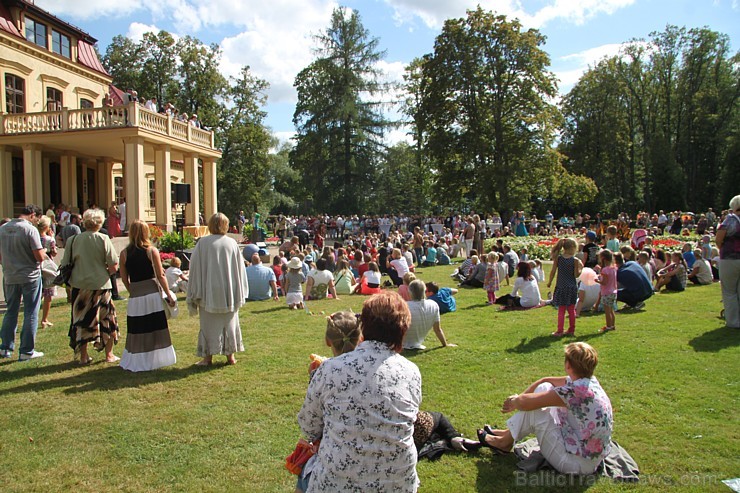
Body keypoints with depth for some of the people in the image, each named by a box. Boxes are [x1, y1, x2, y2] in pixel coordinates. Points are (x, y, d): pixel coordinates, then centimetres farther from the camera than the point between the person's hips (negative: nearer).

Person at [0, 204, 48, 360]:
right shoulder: (30, 229, -15)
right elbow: (40, 257, -18)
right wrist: (44, 251, 3)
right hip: (30, 277, -5)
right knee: (30, 314, 4)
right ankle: (27, 351, 8)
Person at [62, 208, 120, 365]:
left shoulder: (73, 240, -1)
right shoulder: (103, 239, -9)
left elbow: (65, 265, 3)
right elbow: (114, 266, -11)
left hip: (79, 286, 2)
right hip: (101, 286, -2)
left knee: (81, 320, 12)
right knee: (106, 320, 12)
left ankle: (83, 356, 19)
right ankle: (109, 354, 19)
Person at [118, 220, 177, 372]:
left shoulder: (124, 253, -1)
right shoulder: (152, 251, -7)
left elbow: (124, 278, 4)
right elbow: (160, 276, -7)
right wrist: (169, 295, 0)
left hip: (135, 297, 2)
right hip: (153, 294, -1)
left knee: (137, 330, 11)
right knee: (155, 328, 10)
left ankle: (138, 361, 19)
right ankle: (155, 359, 19)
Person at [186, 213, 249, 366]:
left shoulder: (202, 243, -8)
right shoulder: (232, 243, -1)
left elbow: (195, 268, -4)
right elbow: (239, 268, 4)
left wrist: (195, 293, 5)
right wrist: (239, 293, 14)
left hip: (209, 292, -2)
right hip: (229, 293, 2)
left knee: (209, 324, 8)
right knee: (229, 322, 12)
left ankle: (208, 357, 12)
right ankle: (230, 355, 17)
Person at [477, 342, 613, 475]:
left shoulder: (575, 391, -28)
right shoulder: (589, 380, -2)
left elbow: (525, 403, -24)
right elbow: (546, 381, 9)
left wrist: (514, 401, -1)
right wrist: (519, 399, 3)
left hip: (580, 463, -9)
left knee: (531, 409, -12)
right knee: (544, 388, 6)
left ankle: (505, 442, 15)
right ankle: (510, 433, 20)